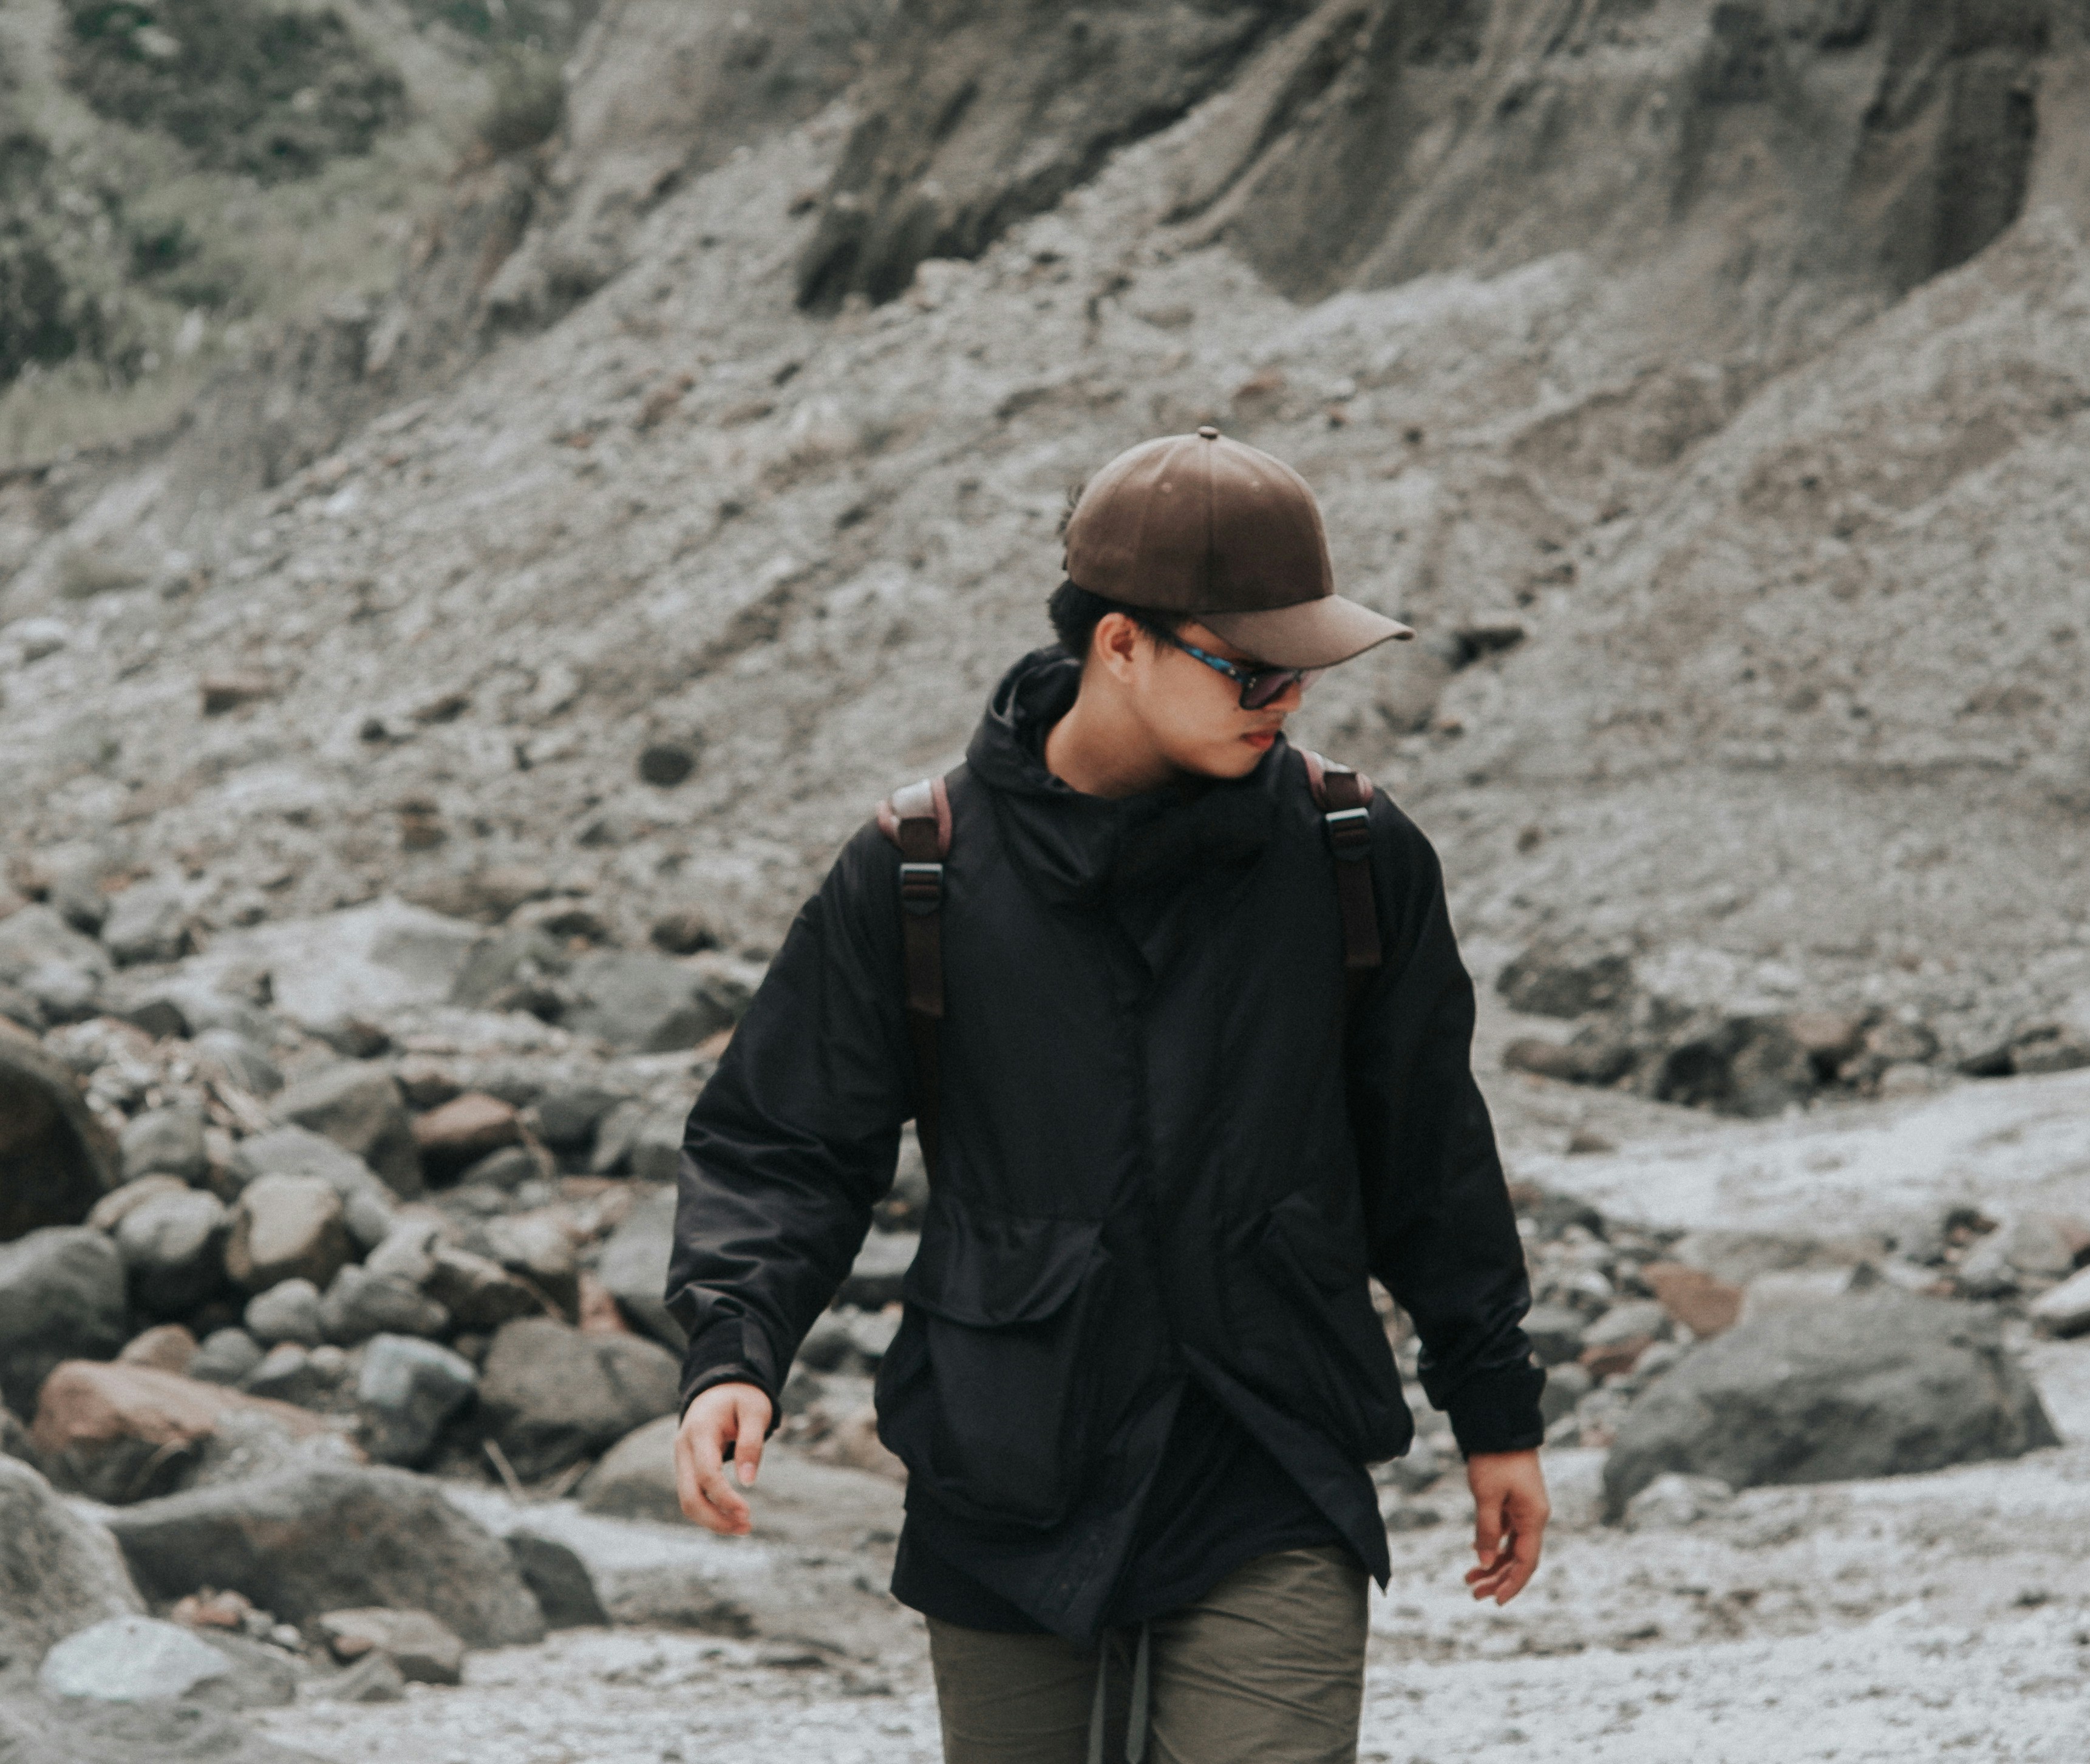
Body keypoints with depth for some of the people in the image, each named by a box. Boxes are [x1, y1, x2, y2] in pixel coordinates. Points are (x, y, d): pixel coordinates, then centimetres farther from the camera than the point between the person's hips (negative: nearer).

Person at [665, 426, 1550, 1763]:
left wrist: (1496, 1407, 19)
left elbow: (1429, 1150, 12)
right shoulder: (916, 875, -4)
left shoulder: (1357, 859, 0)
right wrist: (735, 1353, -15)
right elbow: (784, 1143, 2)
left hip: (1269, 1503, -1)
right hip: (1008, 1497, 1)